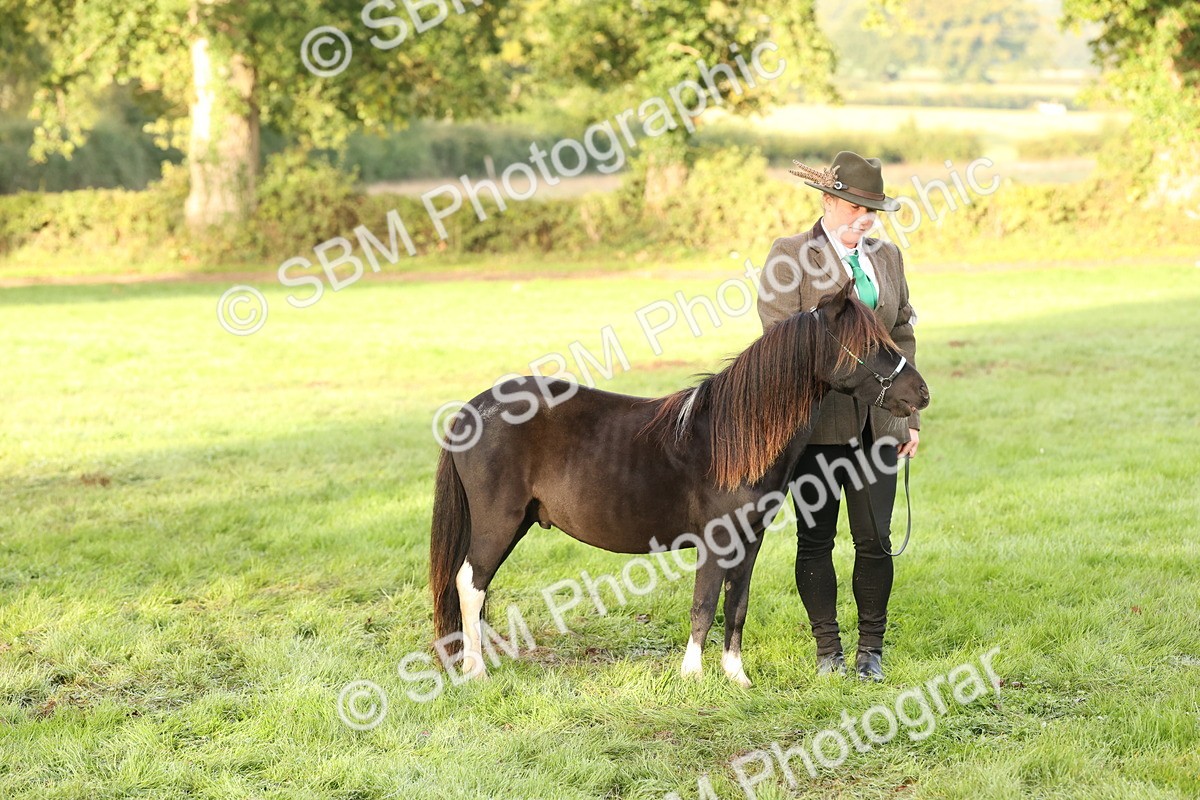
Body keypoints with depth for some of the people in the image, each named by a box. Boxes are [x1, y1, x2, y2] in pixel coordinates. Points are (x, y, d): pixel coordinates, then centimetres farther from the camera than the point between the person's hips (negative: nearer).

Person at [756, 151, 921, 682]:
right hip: (818, 420, -4)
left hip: (877, 420, 4)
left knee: (875, 540, 2)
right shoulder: (789, 257, -3)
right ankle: (827, 649, 15)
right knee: (816, 539, 5)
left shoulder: (887, 257, 13)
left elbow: (903, 337, 16)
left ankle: (872, 648, 14)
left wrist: (910, 416, 11)